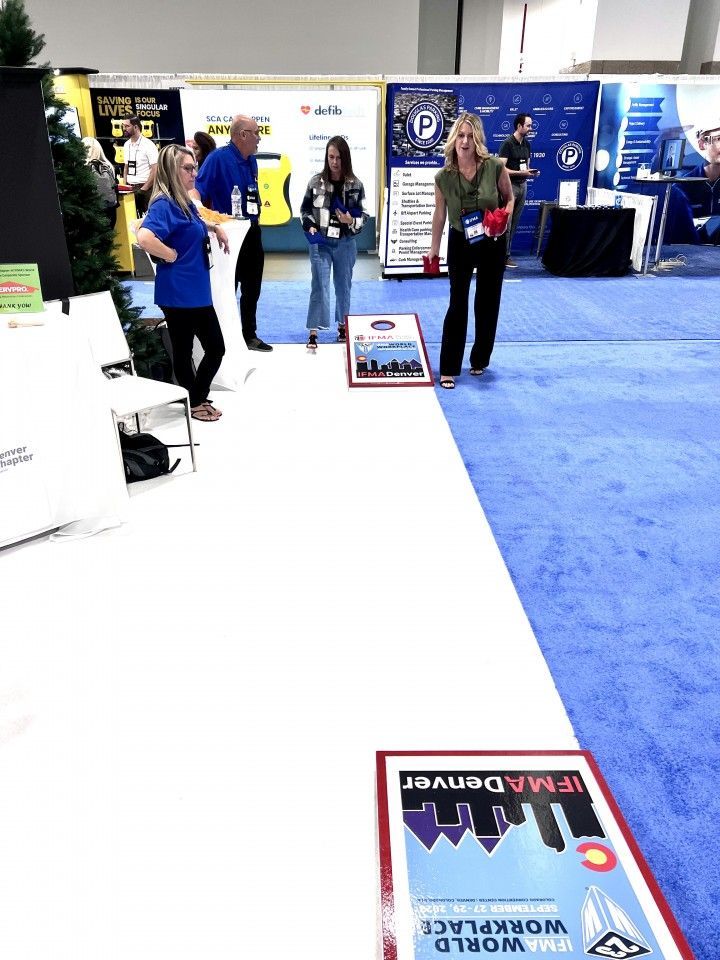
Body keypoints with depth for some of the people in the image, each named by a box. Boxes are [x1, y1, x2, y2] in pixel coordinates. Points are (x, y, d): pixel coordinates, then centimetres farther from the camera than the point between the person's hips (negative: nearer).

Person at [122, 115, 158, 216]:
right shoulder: (127, 145, 12)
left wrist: (144, 189, -15)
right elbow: (126, 167, 20)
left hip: (145, 188, -6)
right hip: (130, 188, 6)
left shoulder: (148, 145, -8)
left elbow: (155, 170, -13)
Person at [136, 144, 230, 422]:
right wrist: (171, 255, -20)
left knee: (215, 348, 14)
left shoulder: (184, 202, 11)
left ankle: (197, 399, 28)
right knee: (183, 351, 4)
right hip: (178, 292, -9)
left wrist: (215, 227, 17)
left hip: (196, 290, 9)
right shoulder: (164, 204, -16)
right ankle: (194, 403, 20)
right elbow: (144, 237, -33)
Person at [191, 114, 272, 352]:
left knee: (252, 288, 15)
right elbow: (197, 189, -24)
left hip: (251, 232, 8)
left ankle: (249, 335, 28)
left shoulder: (252, 161, 8)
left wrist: (255, 218, 18)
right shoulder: (218, 158, -15)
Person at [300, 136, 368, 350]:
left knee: (343, 286, 13)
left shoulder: (355, 184, -2)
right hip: (320, 243, -1)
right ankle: (313, 332, -6)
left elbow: (364, 215, 2)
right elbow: (305, 209, 9)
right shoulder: (316, 182, -1)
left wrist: (351, 221, -18)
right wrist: (309, 226, -8)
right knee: (319, 286, -7)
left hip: (345, 244, 1)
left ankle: (342, 326, 29)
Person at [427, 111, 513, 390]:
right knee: (457, 305, -3)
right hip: (460, 243, -1)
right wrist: (434, 247, 5)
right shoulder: (443, 177, -13)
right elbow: (440, 213, 0)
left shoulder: (495, 167, -15)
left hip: (492, 243, 1)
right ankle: (448, 369, 4)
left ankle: (479, 361, 29)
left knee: (488, 303, 11)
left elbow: (508, 197, 1)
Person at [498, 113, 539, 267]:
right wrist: (521, 172, -19)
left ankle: (506, 253, 14)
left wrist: (531, 172, -1)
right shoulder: (508, 143, -10)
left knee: (514, 223, 8)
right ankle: (504, 256, -3)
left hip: (522, 185, 7)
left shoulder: (526, 143, 12)